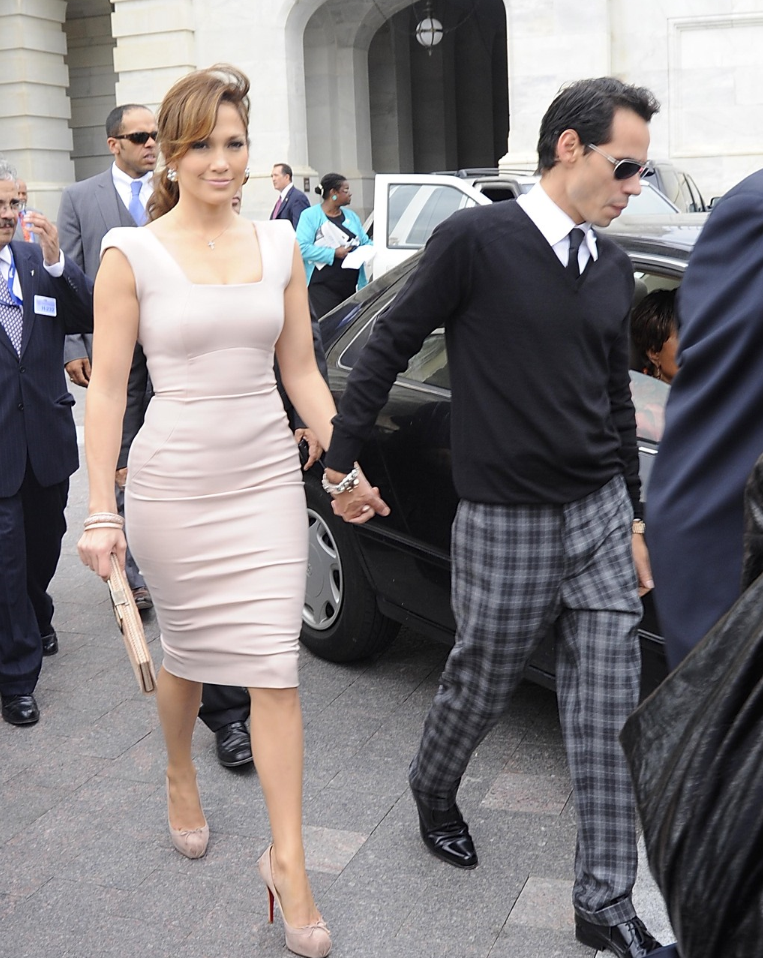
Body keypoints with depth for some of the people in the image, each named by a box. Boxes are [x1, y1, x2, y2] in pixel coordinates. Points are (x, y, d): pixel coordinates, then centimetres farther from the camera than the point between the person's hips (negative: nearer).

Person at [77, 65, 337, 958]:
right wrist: (101, 512, -7)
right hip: (174, 481, -2)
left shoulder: (277, 246, 5)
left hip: (267, 478, 2)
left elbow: (302, 372, 11)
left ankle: (287, 862, 9)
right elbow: (107, 388, -5)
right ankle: (180, 779, 46)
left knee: (273, 667, 0)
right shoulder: (133, 254, -4)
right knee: (185, 649, 16)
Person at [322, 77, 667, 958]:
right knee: (480, 687, 13)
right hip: (505, 522, -5)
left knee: (607, 712, 6)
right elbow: (387, 346, -5)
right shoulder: (476, 240, -11)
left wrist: (632, 516, 17)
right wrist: (343, 460, -3)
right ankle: (433, 793, 46)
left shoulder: (612, 268, 9)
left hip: (599, 512, 6)